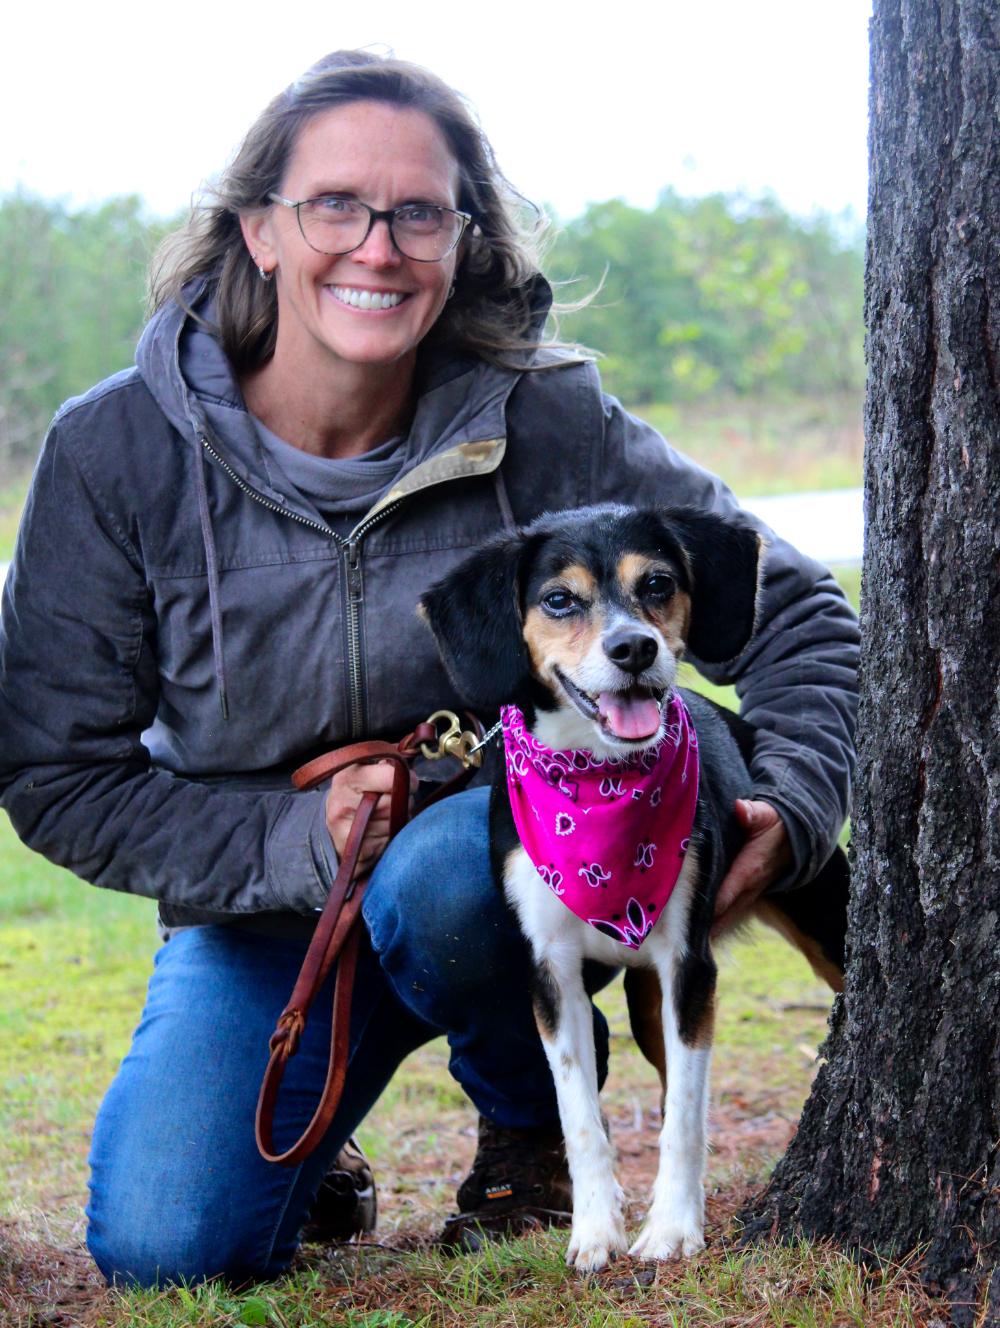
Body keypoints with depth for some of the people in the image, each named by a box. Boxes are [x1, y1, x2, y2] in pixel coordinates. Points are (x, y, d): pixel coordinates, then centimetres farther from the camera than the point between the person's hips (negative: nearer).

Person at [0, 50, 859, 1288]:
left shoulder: (543, 423, -17)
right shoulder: (116, 451, -16)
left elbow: (793, 613, -5)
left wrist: (791, 807, -23)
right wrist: (295, 839, -23)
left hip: (494, 870, -1)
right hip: (260, 921, 1)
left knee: (437, 875, -37)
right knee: (160, 1247, -19)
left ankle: (537, 1119, -2)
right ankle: (305, 1133, 18)